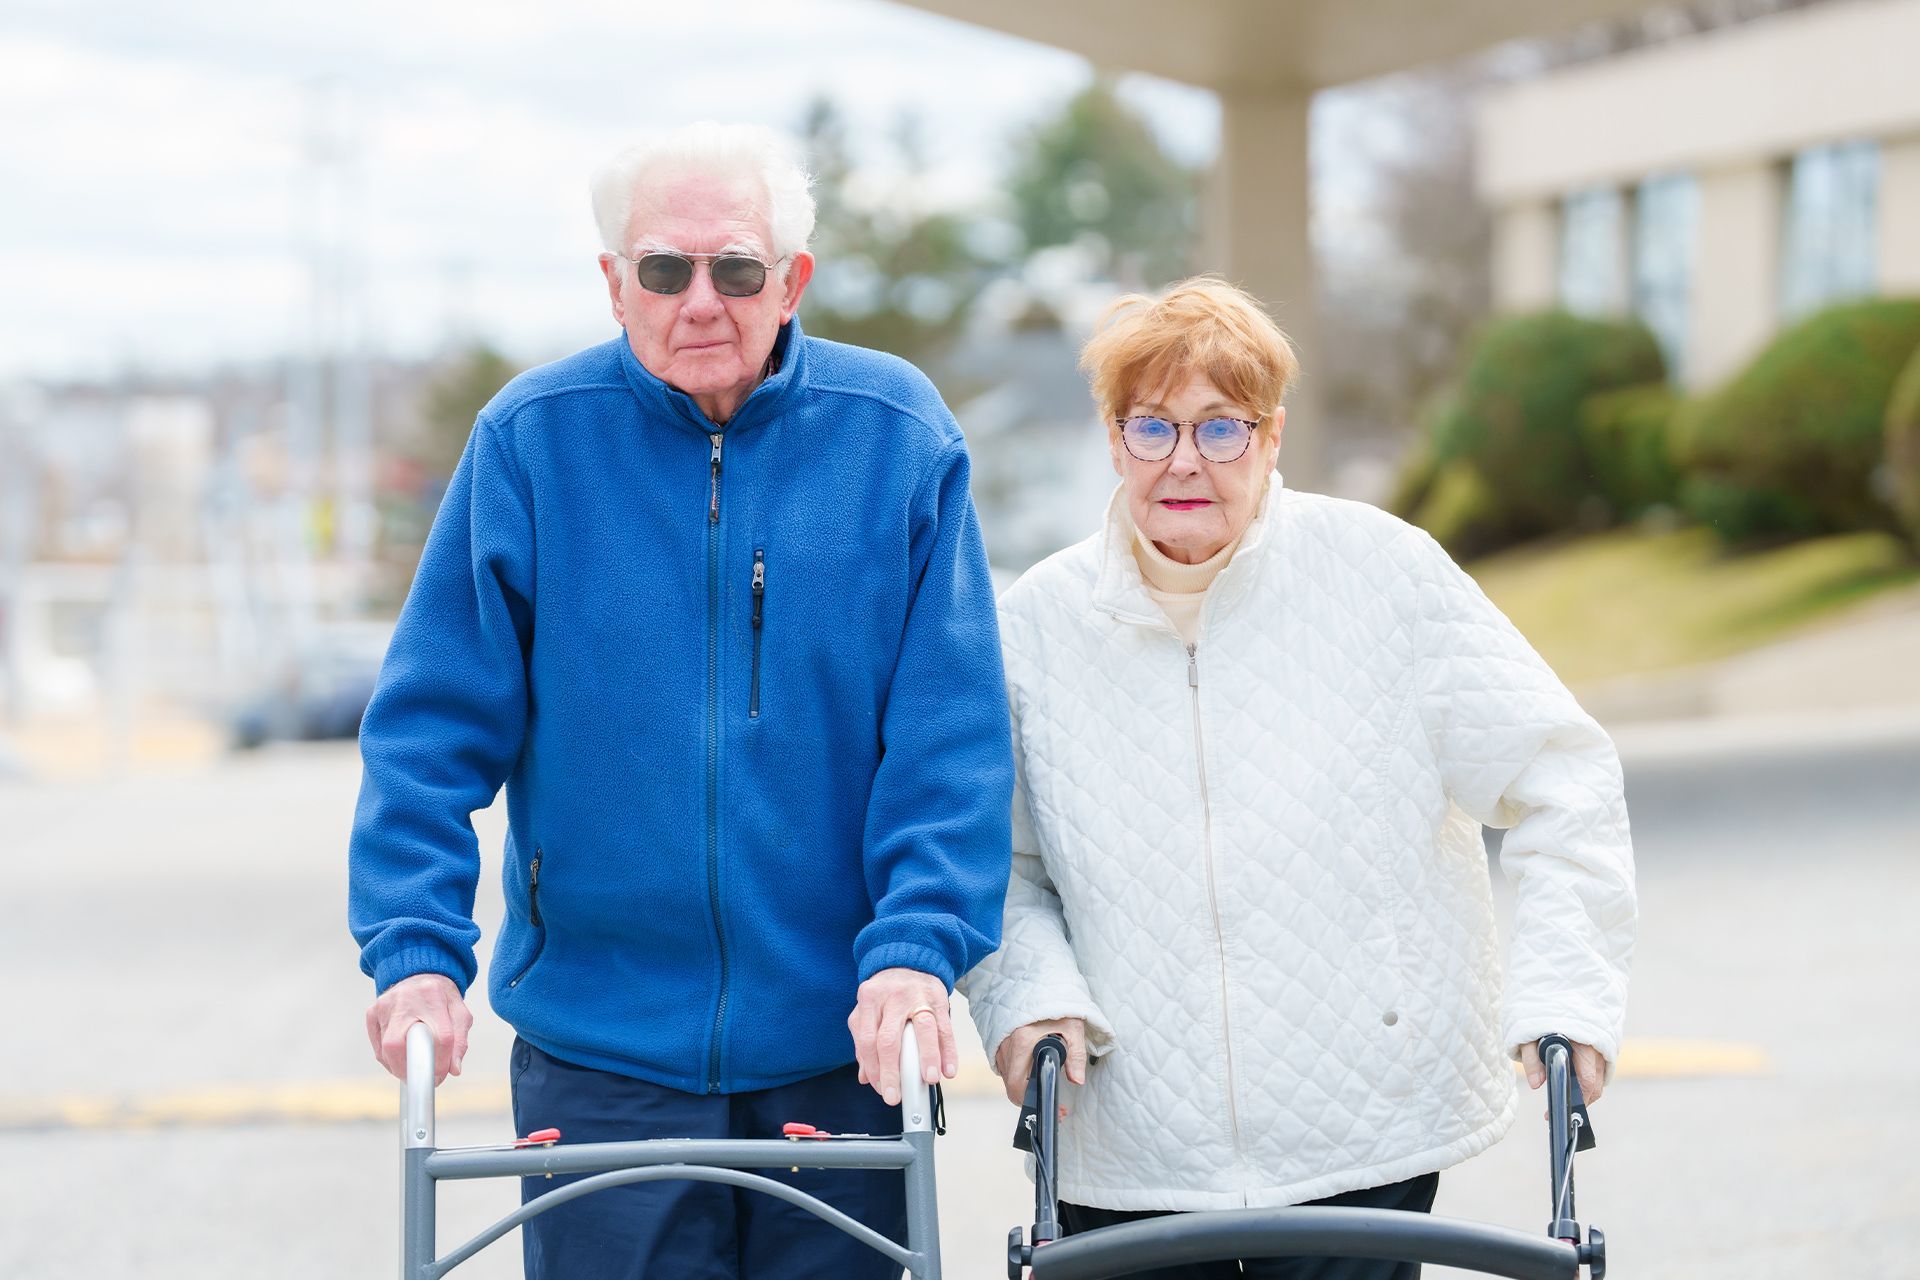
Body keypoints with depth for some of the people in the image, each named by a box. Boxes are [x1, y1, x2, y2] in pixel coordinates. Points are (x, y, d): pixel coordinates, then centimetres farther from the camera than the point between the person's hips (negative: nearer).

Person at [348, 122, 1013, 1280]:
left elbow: (952, 731, -3)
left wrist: (918, 946, -14)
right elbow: (434, 728, 0)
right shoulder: (533, 441, -2)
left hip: (842, 1047, 1)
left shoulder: (895, 434, -2)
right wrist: (416, 947, -11)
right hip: (602, 1048, -1)